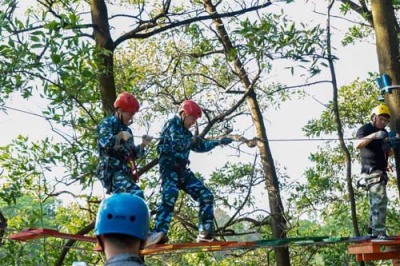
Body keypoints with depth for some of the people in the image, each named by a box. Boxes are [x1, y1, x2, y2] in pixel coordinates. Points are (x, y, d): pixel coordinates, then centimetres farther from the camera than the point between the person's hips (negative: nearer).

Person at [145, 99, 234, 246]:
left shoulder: (186, 132, 24)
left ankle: (205, 233, 2)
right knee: (170, 194, -34)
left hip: (182, 170, 9)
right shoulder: (172, 124, -1)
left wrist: (218, 142, 34)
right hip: (169, 167, -9)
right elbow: (177, 143, -17)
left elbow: (200, 147, 37)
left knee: (206, 196, 1)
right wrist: (192, 140, 2)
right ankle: (159, 233, -47)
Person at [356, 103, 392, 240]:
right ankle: (380, 232, -22)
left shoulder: (384, 132, 20)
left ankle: (373, 231, 16)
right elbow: (358, 145, -24)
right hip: (371, 171, -9)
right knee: (381, 200, -19)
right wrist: (374, 135, -36)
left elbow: (389, 153, 25)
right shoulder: (365, 129, -5)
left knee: (375, 202, 11)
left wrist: (388, 149, 2)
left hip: (381, 172, 9)